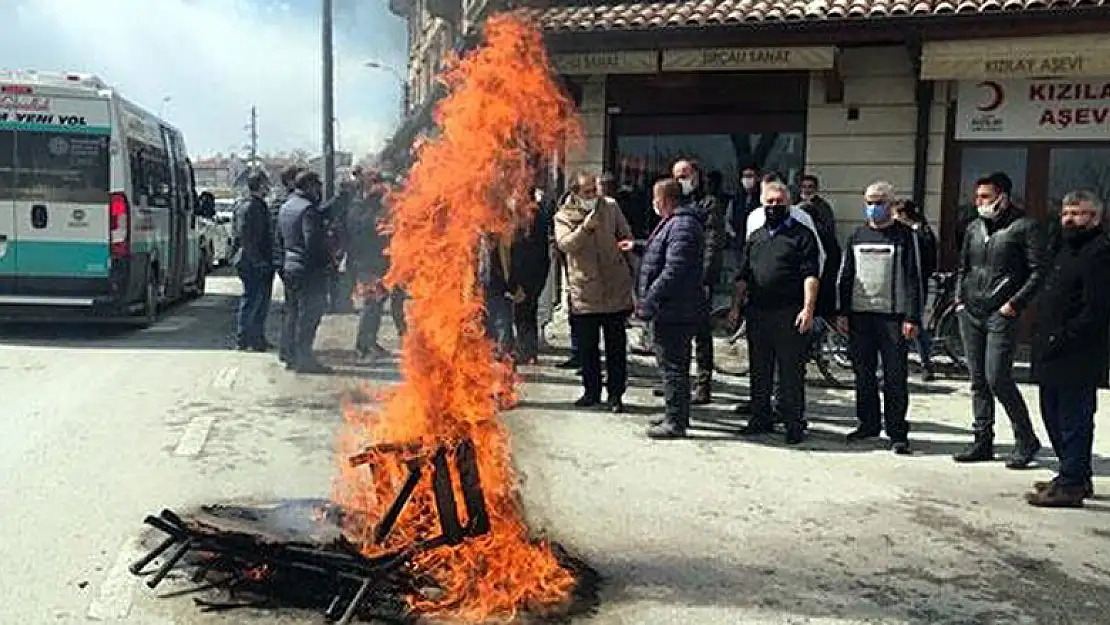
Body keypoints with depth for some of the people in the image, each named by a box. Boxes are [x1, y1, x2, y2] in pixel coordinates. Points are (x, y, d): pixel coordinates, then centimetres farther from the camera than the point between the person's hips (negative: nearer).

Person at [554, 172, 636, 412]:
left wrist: (627, 243, -7)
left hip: (614, 288, 1)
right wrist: (585, 228, -28)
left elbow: (626, 235, 15)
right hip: (584, 291, -1)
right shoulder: (564, 216, 0)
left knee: (616, 345, 5)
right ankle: (592, 391, 23)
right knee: (586, 346, 8)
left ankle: (615, 394, 14)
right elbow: (564, 244, -16)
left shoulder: (611, 207, 6)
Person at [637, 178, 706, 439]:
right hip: (673, 310, 11)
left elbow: (673, 271, -26)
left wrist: (648, 302, -22)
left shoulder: (682, 227, -19)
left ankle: (676, 422, 2)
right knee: (675, 364, 18)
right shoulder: (672, 223, 16)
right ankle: (675, 415, 29)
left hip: (673, 310, -11)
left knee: (672, 365, -5)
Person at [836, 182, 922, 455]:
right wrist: (842, 312, 8)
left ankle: (897, 432, 3)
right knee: (863, 375, 9)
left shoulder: (904, 236, 2)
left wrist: (912, 318, -9)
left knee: (895, 376, -3)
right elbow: (845, 276, 16)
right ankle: (869, 424, 21)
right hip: (860, 315, 4)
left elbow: (914, 279, -1)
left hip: (893, 316, -4)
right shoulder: (857, 236, 14)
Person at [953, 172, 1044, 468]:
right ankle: (983, 441, 16)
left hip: (1002, 315, -6)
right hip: (970, 313, 6)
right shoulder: (974, 228, 15)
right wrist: (959, 299, 10)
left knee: (997, 379, -11)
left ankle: (1026, 440, 6)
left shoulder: (1024, 227, -3)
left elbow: (1038, 272, -7)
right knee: (978, 381, 8)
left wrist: (1015, 303, -13)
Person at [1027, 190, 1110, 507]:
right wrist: (1042, 337, 13)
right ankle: (1076, 477, 29)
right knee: (1054, 418, 16)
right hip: (1053, 356, 10)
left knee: (1074, 421, -3)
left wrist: (1061, 339, -20)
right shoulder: (1067, 250, 18)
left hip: (1077, 359, -10)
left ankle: (1071, 486, 5)